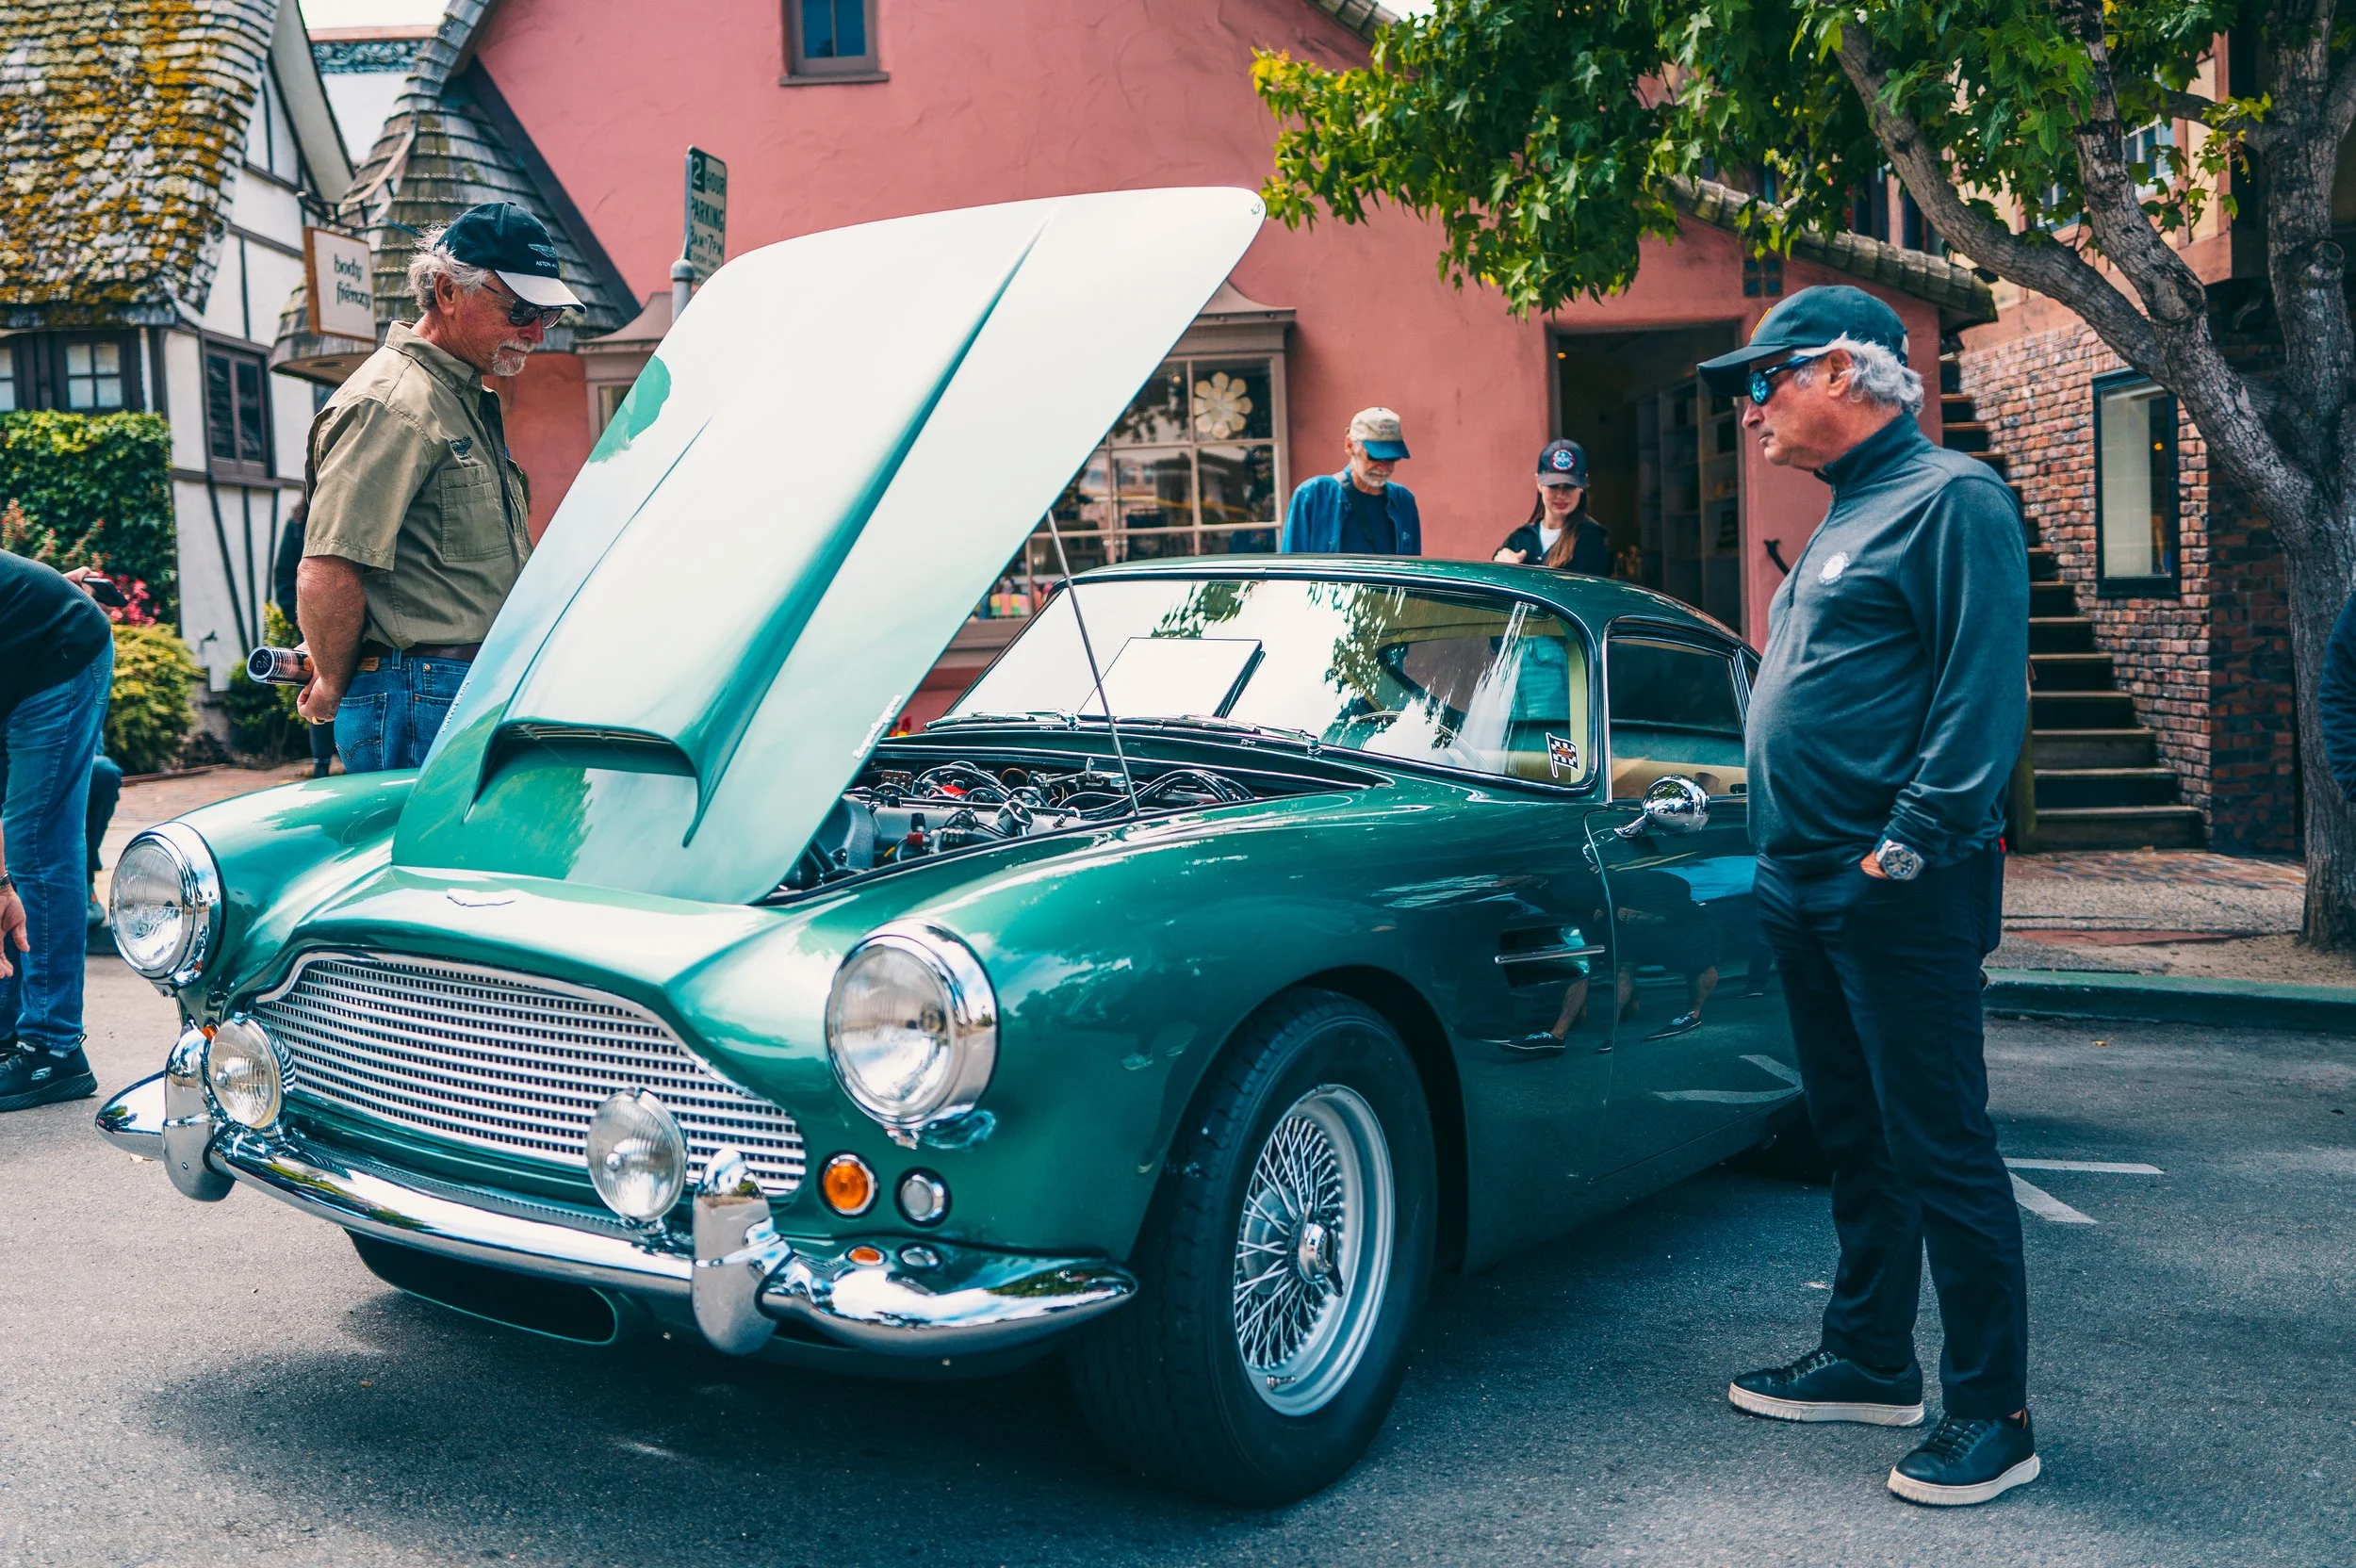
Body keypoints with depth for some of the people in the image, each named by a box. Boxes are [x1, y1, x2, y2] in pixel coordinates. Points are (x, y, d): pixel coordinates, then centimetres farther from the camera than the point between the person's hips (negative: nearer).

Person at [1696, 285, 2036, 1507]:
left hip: (1897, 899, -9)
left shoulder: (1951, 499, -10)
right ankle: (1869, 1361, 28)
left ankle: (1991, 1414, 7)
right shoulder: (1841, 520, 20)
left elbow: (1982, 689, -18)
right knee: (1856, 1139, 16)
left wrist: (1911, 844, -22)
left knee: (1939, 1149, -3)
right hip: (1807, 891, 10)